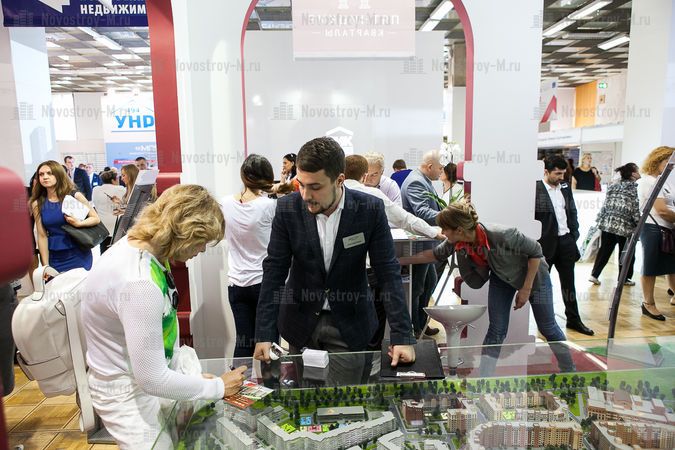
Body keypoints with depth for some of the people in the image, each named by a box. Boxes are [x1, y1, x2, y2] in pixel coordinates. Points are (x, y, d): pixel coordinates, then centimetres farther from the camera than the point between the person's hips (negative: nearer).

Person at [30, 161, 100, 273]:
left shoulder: (75, 196, -4)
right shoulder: (37, 204, 1)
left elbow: (96, 218, 0)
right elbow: (42, 236, 1)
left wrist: (79, 223, -19)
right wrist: (45, 265, -1)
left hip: (79, 255, -1)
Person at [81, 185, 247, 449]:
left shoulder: (141, 245, -9)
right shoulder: (140, 283, -36)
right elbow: (152, 379, -28)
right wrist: (218, 388, -16)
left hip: (149, 369, 8)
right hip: (128, 391, -8)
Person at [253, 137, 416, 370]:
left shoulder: (370, 209, -16)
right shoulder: (287, 208, -13)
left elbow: (388, 272, -13)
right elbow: (274, 270, -10)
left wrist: (402, 336, -17)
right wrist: (264, 334, -15)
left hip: (349, 324, -1)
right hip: (300, 322, 2)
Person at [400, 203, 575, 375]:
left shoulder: (501, 235, -41)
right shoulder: (456, 243, -25)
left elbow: (536, 251, -27)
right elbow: (435, 254, -6)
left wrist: (526, 288, -23)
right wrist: (401, 261, -6)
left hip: (533, 273, -4)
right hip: (501, 277, 4)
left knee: (548, 328, 12)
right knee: (496, 332, -3)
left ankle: (569, 372, 35)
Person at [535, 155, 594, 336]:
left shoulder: (565, 188, 9)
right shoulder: (536, 189, -13)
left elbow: (573, 212, 15)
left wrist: (574, 234, 8)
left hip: (566, 241, 6)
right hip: (546, 243, -6)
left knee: (569, 283, 14)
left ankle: (574, 319, 26)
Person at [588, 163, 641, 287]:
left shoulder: (612, 186, 11)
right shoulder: (637, 188, -5)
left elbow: (606, 205, 10)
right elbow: (636, 210, -10)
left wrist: (600, 220, 14)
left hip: (607, 224, 5)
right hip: (625, 226, -5)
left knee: (604, 251, 11)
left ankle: (594, 275, 10)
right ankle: (624, 279, 19)